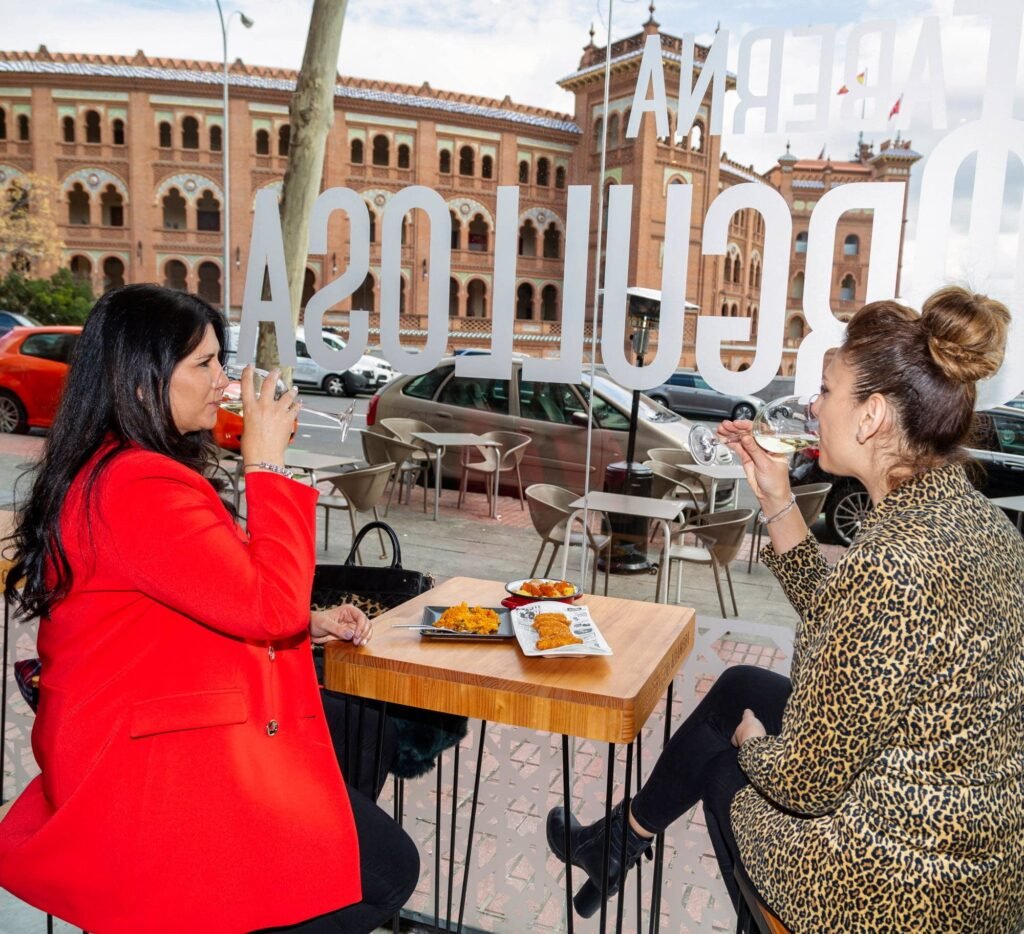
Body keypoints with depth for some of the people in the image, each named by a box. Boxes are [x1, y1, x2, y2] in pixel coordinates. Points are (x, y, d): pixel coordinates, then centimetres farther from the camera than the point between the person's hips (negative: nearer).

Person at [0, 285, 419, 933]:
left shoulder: (112, 469, 13)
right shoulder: (136, 486, -23)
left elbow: (229, 604, 17)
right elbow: (270, 605, -24)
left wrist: (308, 625, 4)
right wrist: (267, 463, -18)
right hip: (152, 773, -11)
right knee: (386, 869, -7)